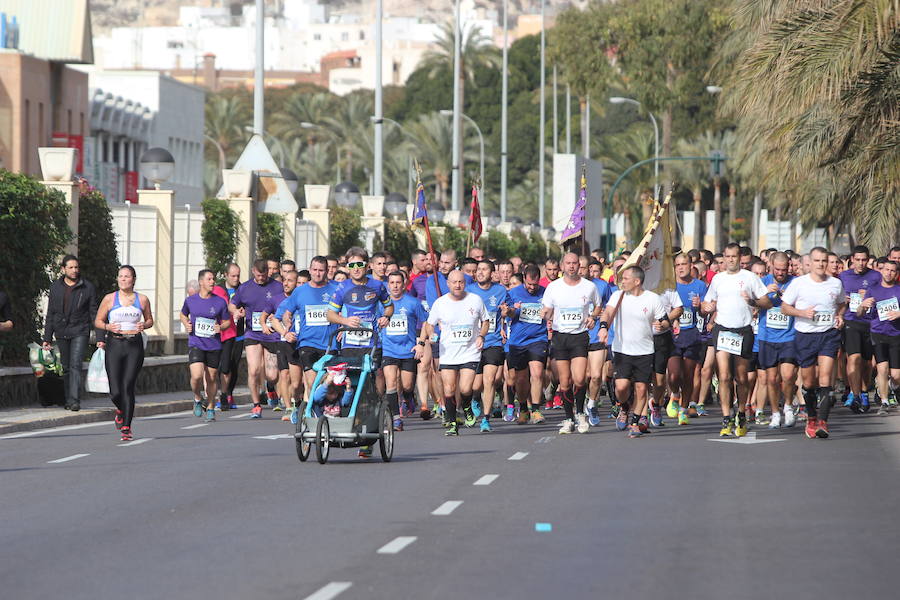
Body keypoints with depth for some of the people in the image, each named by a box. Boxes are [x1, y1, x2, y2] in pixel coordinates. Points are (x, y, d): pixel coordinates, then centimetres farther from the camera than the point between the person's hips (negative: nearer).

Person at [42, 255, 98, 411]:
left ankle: (74, 400, -21)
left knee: (75, 365, -16)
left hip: (80, 332, -4)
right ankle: (68, 399, 16)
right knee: (65, 368, 7)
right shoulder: (55, 287, 8)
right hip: (61, 333, 4)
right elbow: (50, 314, 12)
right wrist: (47, 338, 8)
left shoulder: (88, 287, 0)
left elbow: (94, 313, 1)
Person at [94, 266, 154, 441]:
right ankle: (121, 410, 30)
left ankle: (126, 427, 0)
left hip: (134, 346, 0)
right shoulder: (109, 299, 4)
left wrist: (144, 325, -4)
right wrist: (108, 327, -10)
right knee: (115, 392, -5)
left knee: (128, 387, -8)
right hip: (115, 346, 0)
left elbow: (150, 320, 19)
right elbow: (98, 321, 11)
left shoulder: (142, 300, 6)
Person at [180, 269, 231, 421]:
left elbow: (227, 322, 9)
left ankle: (210, 408, 27)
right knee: (197, 376, -19)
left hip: (214, 346, 1)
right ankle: (197, 399, 11)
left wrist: (221, 327, -13)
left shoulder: (220, 302, -1)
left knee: (212, 378, 8)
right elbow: (183, 314, 20)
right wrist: (186, 324, 0)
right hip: (195, 344, -1)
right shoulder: (190, 300, 1)